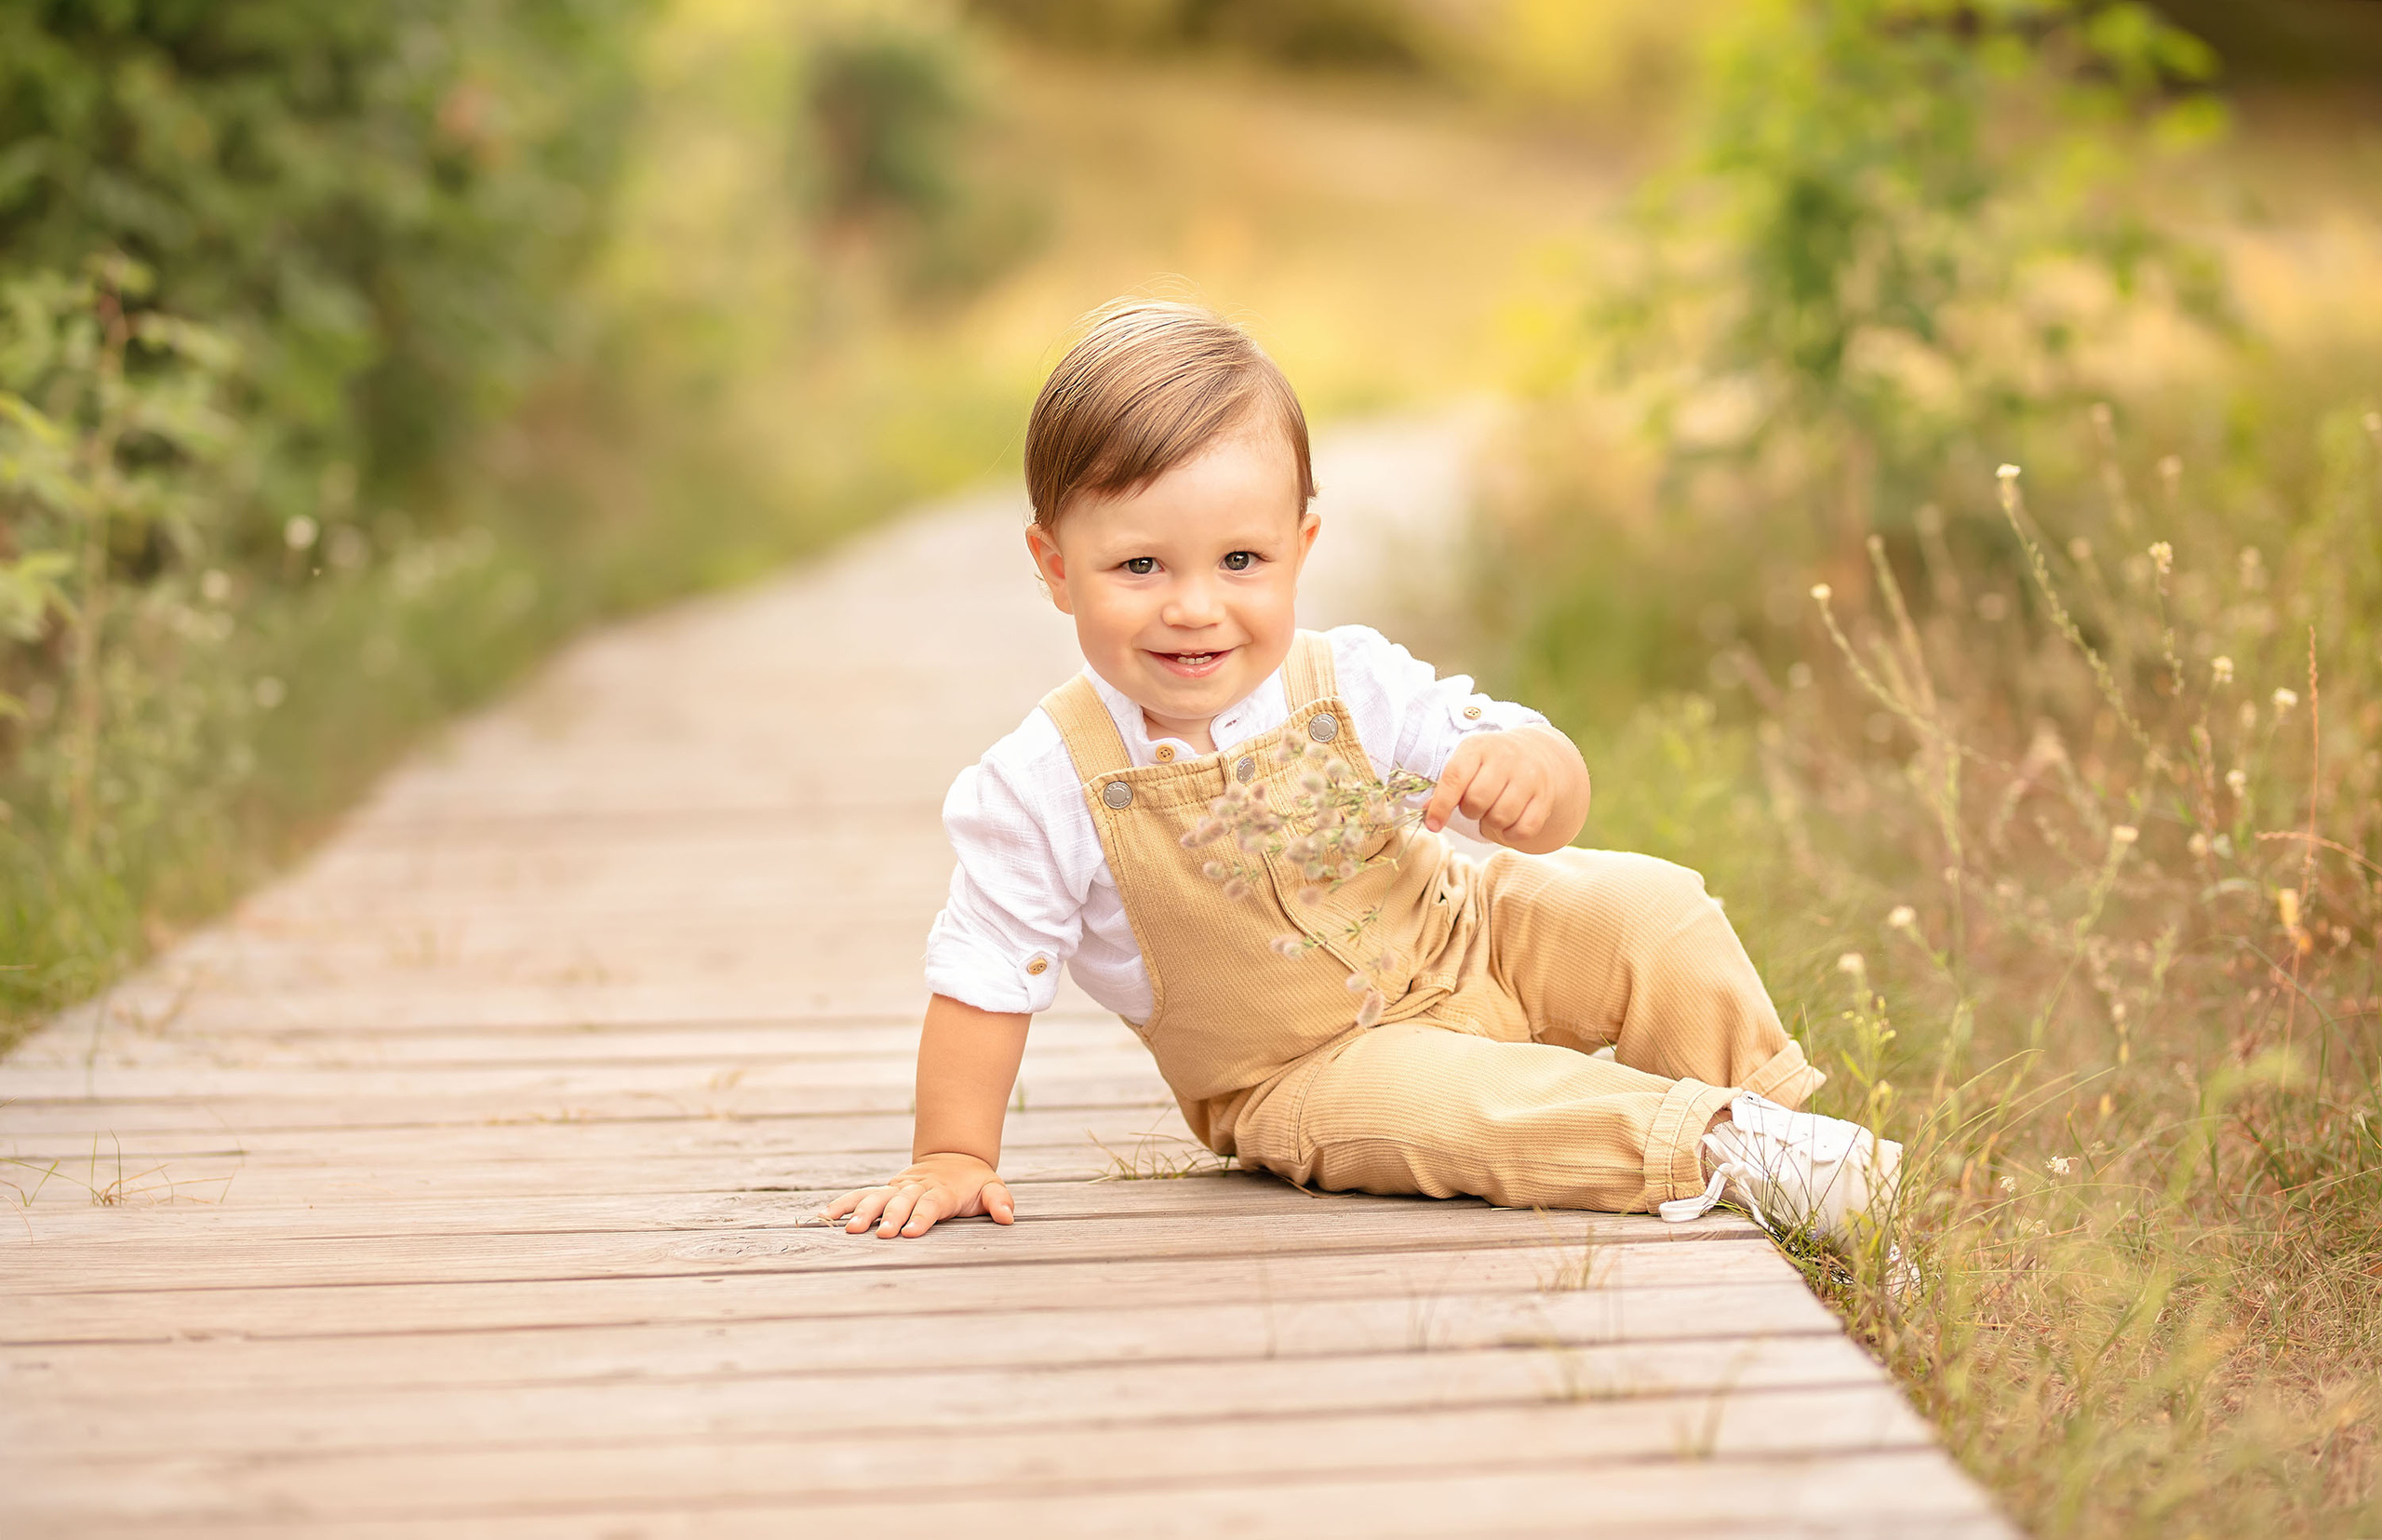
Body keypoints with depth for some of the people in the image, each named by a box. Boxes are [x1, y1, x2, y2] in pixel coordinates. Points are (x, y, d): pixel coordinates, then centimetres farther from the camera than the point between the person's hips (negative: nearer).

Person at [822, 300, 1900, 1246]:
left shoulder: (1350, 685, -15)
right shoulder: (1048, 785, -21)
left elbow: (1554, 811, -12)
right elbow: (985, 975, -11)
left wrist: (1522, 770, -36)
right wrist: (951, 1159, -13)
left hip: (1463, 947, 4)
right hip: (1302, 1073, -3)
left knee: (1646, 910, -13)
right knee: (1419, 1102, -33)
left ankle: (1770, 1109, 4)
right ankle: (1711, 1149, -25)